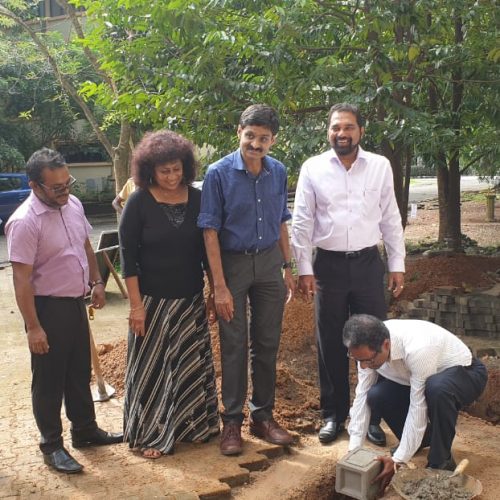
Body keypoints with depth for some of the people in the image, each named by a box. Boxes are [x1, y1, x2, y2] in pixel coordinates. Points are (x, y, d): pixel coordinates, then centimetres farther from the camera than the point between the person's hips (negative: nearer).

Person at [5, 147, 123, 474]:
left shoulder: (73, 204, 1)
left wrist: (96, 282, 13)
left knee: (80, 372, 19)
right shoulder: (25, 222, -22)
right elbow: (22, 279, -21)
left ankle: (85, 430, 36)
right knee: (49, 380, 6)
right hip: (48, 308, -7)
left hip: (76, 302, 8)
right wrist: (33, 327, -21)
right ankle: (52, 445, 21)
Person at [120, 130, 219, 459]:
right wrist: (136, 304, -12)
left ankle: (193, 425, 31)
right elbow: (128, 256, -9)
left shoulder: (197, 199, 0)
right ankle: (150, 434, 20)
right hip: (153, 300, -3)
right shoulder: (139, 203, -10)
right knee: (152, 366, 6)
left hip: (191, 299, 4)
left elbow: (207, 249, 7)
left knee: (193, 363, 13)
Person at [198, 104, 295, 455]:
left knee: (268, 344, 10)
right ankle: (232, 420, 19)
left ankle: (263, 415, 26)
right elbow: (211, 231, -13)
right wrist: (220, 286, -16)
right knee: (234, 346, 4)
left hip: (268, 262, 4)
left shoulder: (278, 172, 1)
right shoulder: (219, 173, -12)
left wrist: (287, 267, 9)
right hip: (233, 263, -4)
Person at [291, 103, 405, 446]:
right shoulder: (313, 168, -1)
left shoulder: (380, 166, 2)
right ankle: (333, 415, 25)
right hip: (328, 265, 0)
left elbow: (391, 219, 6)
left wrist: (398, 265, 4)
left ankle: (373, 417, 22)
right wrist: (304, 269, -4)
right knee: (331, 344, 9)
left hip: (368, 263, 1)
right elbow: (302, 223, 0)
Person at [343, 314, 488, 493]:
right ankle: (423, 437, 8)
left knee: (436, 387, -40)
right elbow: (362, 395, -15)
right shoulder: (368, 347, -21)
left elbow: (418, 407, -33)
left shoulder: (417, 349, -40)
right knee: (376, 396, -19)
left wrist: (399, 460, -30)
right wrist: (354, 450, -19)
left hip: (465, 373, -6)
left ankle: (441, 461, -17)